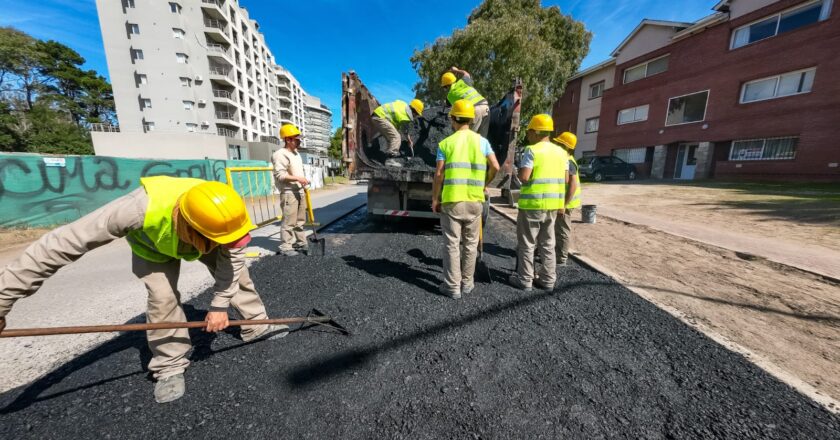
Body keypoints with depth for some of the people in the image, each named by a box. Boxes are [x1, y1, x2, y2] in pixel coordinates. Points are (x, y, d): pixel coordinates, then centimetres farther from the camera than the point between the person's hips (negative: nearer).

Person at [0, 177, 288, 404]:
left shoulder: (223, 212, -40)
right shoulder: (142, 208, -48)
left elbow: (233, 256, -26)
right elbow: (61, 244, -36)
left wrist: (220, 304, -25)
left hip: (202, 237, 2)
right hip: (152, 243, -2)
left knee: (238, 274, 0)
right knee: (162, 298, -15)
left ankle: (258, 327, 21)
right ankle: (169, 366, 6)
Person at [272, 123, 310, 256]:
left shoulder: (296, 153, 17)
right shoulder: (280, 154, -12)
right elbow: (280, 175, -21)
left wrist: (303, 181, 19)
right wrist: (297, 178, -26)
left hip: (300, 192, 9)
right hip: (289, 193, -9)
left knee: (300, 220, 14)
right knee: (289, 221, -7)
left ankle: (301, 243, 23)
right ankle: (285, 247, 2)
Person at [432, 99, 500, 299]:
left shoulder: (445, 143, -1)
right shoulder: (481, 141, 6)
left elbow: (439, 174, -6)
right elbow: (495, 167, -1)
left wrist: (435, 199, 3)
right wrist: (485, 184, 16)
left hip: (451, 200, -2)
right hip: (475, 200, 3)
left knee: (452, 244, 5)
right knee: (470, 244, 14)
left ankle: (452, 286, 12)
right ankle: (467, 282, 25)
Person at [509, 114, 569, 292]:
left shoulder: (532, 151, -12)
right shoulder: (561, 152, 9)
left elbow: (524, 177, -20)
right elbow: (566, 179, 11)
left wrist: (519, 172, 2)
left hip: (533, 204, -6)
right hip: (553, 204, 7)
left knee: (527, 244, 5)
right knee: (547, 244, 16)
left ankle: (525, 280, 12)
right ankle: (548, 279, 24)